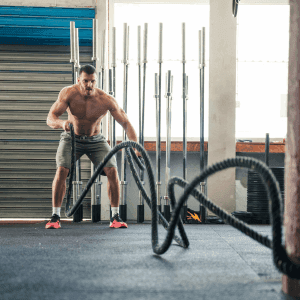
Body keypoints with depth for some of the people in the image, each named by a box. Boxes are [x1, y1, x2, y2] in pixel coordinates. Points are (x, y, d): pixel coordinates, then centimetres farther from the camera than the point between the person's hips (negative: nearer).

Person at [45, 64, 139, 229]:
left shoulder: (106, 100, -23)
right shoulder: (68, 93, -21)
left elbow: (126, 123, -19)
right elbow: (50, 118, -23)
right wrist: (62, 123, -47)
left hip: (95, 140, 0)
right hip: (72, 139, 0)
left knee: (112, 170, -18)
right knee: (61, 170, -23)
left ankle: (115, 216, -5)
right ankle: (55, 216, -10)